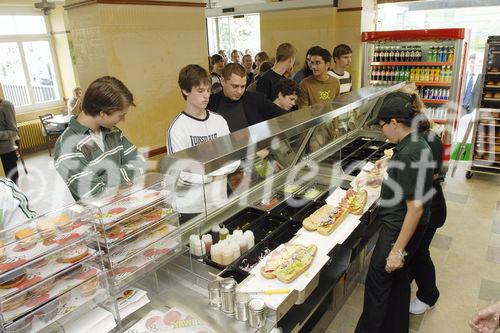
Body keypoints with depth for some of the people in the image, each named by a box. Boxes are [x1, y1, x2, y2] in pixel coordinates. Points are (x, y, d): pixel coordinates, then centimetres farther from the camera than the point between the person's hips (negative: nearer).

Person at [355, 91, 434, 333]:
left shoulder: (410, 154, -28)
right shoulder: (416, 143, 3)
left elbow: (415, 207, -27)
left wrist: (398, 250, -23)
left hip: (400, 229, -10)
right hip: (399, 224, 10)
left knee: (378, 280, 6)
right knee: (398, 277, 23)